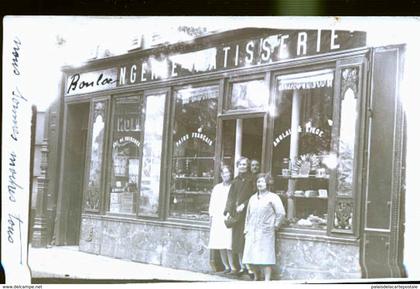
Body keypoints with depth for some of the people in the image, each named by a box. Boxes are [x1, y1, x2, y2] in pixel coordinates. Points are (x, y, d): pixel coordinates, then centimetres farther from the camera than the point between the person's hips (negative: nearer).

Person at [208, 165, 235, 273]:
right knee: (220, 245, 3)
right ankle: (227, 266, 10)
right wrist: (211, 216, 11)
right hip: (217, 218, 5)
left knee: (228, 245, -12)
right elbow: (212, 203, 18)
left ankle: (232, 266, -8)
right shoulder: (217, 188, 17)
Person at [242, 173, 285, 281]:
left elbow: (281, 213, -6)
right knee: (251, 257, 4)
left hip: (265, 232, -5)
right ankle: (256, 278, 19)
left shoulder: (273, 197, -2)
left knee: (265, 258, -7)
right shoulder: (253, 198, 16)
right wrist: (246, 229, 15)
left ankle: (267, 280, -4)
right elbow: (248, 215, 20)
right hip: (252, 232, 6)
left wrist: (275, 225, -3)